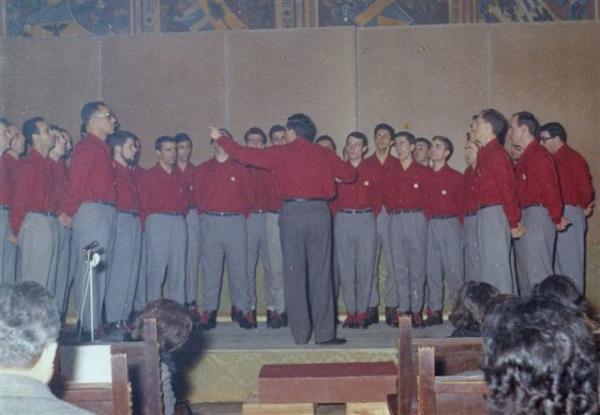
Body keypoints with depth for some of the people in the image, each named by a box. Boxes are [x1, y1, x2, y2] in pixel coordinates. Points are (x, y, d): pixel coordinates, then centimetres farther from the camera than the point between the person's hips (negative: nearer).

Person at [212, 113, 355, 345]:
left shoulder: (280, 154, 3)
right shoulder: (324, 154, 8)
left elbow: (245, 155, 7)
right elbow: (349, 174, 14)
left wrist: (220, 138, 22)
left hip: (292, 213, -1)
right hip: (319, 211, 2)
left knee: (294, 274, 6)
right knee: (321, 274, 4)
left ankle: (300, 333, 8)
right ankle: (324, 333, 4)